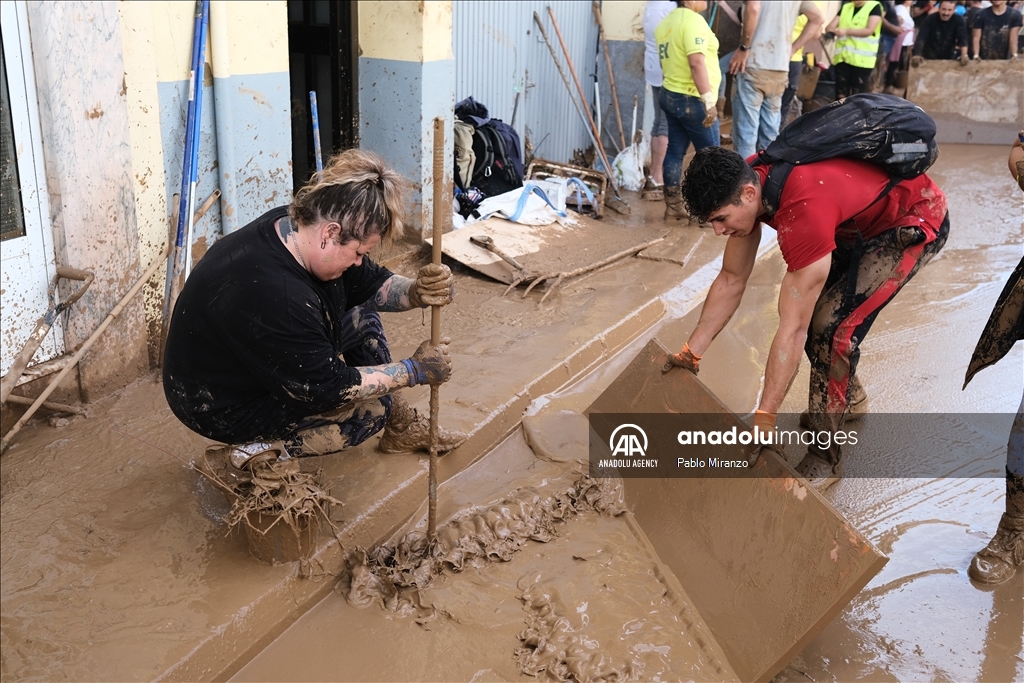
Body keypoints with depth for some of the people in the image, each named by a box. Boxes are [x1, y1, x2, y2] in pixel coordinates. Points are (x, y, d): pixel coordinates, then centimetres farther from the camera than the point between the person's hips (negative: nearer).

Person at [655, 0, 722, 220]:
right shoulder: (693, 20, -17)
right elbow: (696, 62, -25)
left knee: (675, 151, 11)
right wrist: (709, 99, -24)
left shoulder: (666, 22, 11)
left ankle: (672, 206, 14)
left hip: (670, 95, 9)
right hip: (692, 99, -9)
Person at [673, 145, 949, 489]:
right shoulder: (747, 180, -16)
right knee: (805, 305, 5)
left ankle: (825, 458, -4)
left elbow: (792, 331, -37)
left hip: (915, 222, -8)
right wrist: (690, 353, -5)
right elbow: (731, 280, -5)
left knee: (831, 323, -19)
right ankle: (848, 397, 31)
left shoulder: (803, 210, -40)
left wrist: (762, 422, -33)